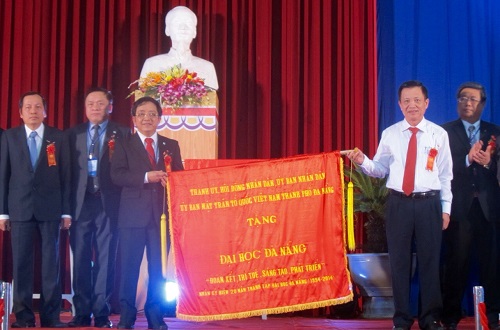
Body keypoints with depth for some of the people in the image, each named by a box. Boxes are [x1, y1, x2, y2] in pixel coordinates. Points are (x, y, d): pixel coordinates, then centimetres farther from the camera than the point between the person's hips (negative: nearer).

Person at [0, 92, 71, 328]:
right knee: (21, 263, 1)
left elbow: (65, 175, 5)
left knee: (51, 263, 1)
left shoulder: (58, 137, 6)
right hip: (20, 208, 0)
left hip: (50, 209, 0)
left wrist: (66, 211, 0)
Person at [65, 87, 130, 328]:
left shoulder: (121, 134, 5)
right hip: (80, 202, 2)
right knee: (80, 258, 4)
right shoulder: (72, 134, 11)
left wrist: (123, 201, -12)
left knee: (106, 259, 2)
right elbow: (67, 169, 5)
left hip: (108, 204, -2)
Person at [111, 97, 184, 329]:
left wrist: (170, 180, -13)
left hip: (162, 214, 2)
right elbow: (117, 175, -6)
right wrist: (146, 177, -18)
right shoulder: (124, 145, 8)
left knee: (159, 268, 4)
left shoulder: (171, 146, 15)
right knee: (129, 267, -1)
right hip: (133, 214, -2)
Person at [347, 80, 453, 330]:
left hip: (429, 203, -1)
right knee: (399, 261, 7)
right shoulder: (390, 134, 4)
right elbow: (381, 170, 6)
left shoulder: (439, 134, 1)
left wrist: (445, 208, 1)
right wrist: (363, 162, -13)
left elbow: (445, 175, 3)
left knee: (430, 262, 7)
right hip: (398, 203, 1)